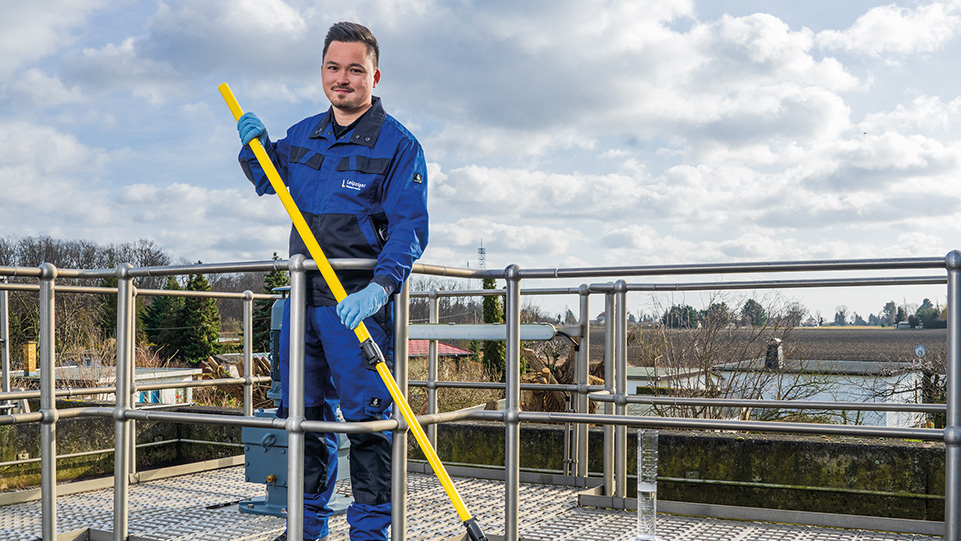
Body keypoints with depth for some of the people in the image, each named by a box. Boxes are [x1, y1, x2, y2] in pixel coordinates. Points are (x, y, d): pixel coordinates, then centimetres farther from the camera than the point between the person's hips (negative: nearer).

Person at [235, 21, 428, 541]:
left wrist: (380, 286, -27)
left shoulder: (397, 144, -6)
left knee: (367, 416, -6)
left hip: (359, 302, -6)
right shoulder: (302, 135, 12)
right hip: (302, 297, 6)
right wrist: (256, 148, 11)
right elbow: (271, 183, 31)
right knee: (303, 414, 13)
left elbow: (409, 227, -14)